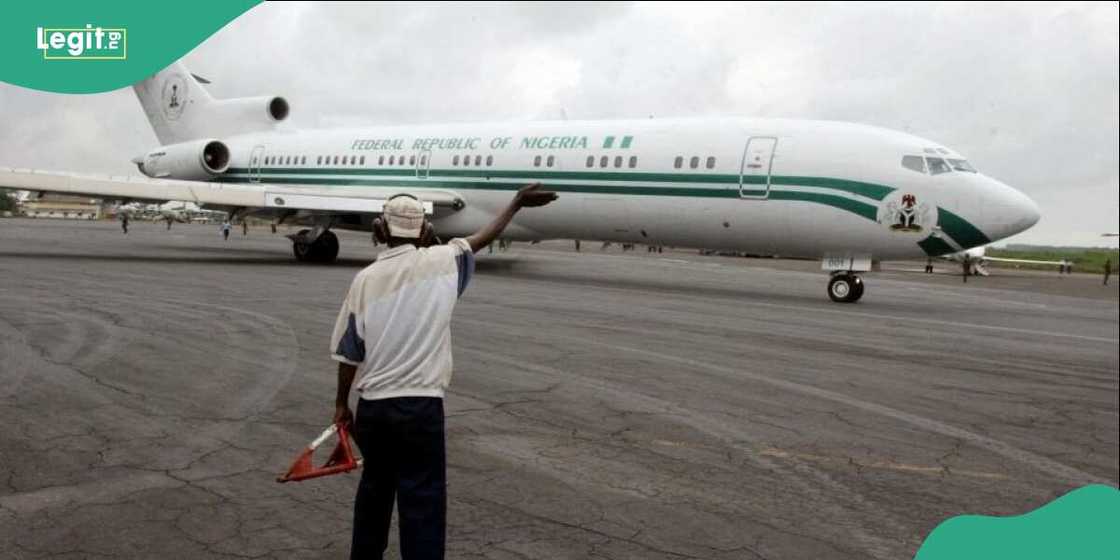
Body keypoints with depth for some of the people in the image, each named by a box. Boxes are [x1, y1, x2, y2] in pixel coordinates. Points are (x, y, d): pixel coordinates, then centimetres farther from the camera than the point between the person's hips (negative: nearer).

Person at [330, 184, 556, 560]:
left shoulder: (365, 278, -1)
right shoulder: (441, 261, -5)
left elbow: (348, 353, 3)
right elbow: (483, 239, 11)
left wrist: (341, 404, 15)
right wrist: (517, 203, 26)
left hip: (372, 405, 3)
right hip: (420, 406, -3)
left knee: (374, 489, 22)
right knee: (423, 504, 2)